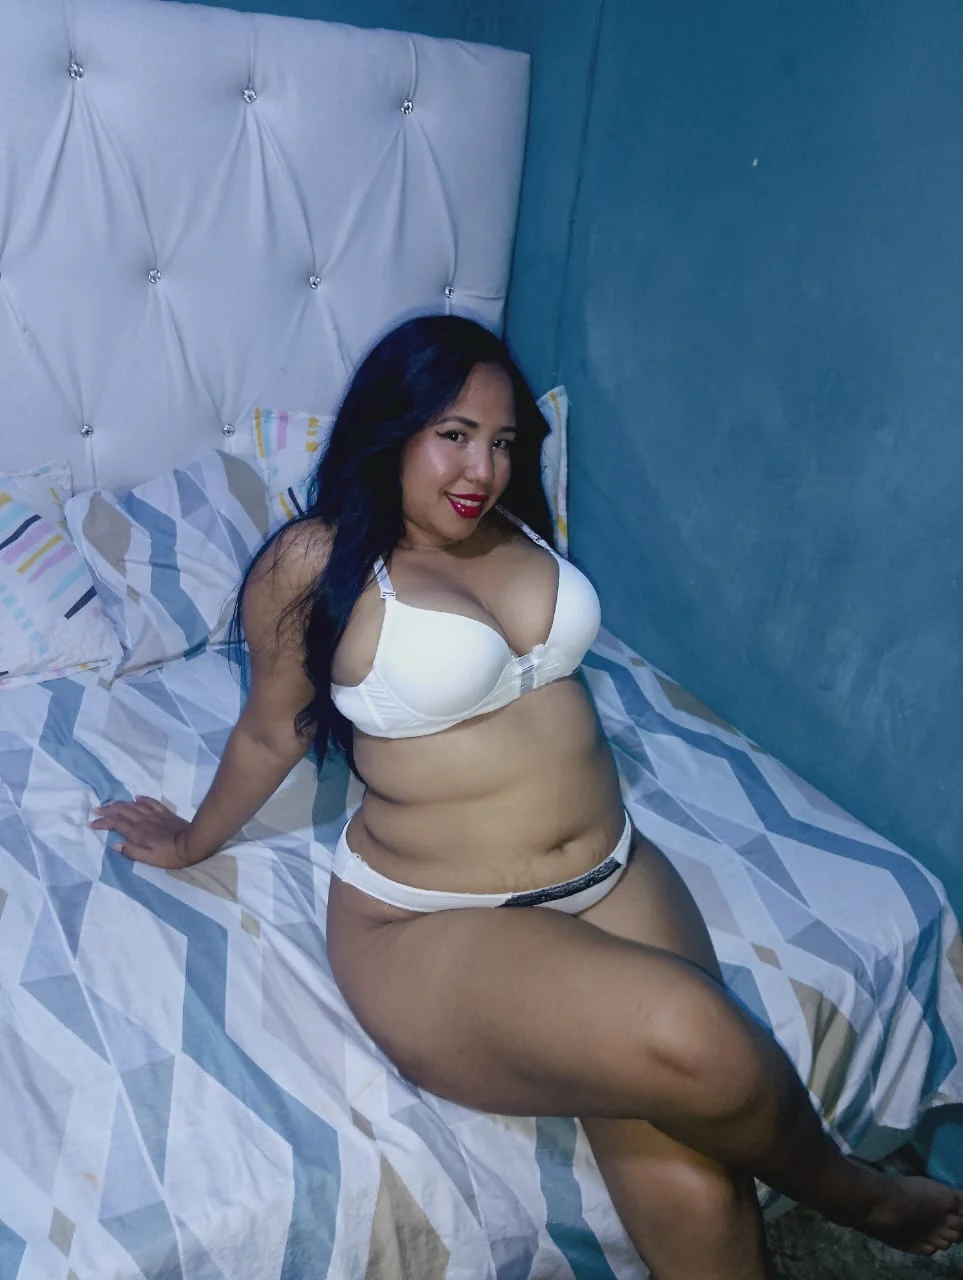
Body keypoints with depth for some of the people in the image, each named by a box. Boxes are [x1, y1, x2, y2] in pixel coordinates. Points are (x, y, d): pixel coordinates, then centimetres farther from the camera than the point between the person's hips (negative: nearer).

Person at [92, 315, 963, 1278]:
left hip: (614, 874, 5)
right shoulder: (315, 565, -7)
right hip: (434, 924, -5)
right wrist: (193, 842, 20)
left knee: (689, 1193, -17)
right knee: (692, 1042, -28)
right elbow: (269, 734, 10)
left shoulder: (513, 528, 9)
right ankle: (849, 1193, 4)